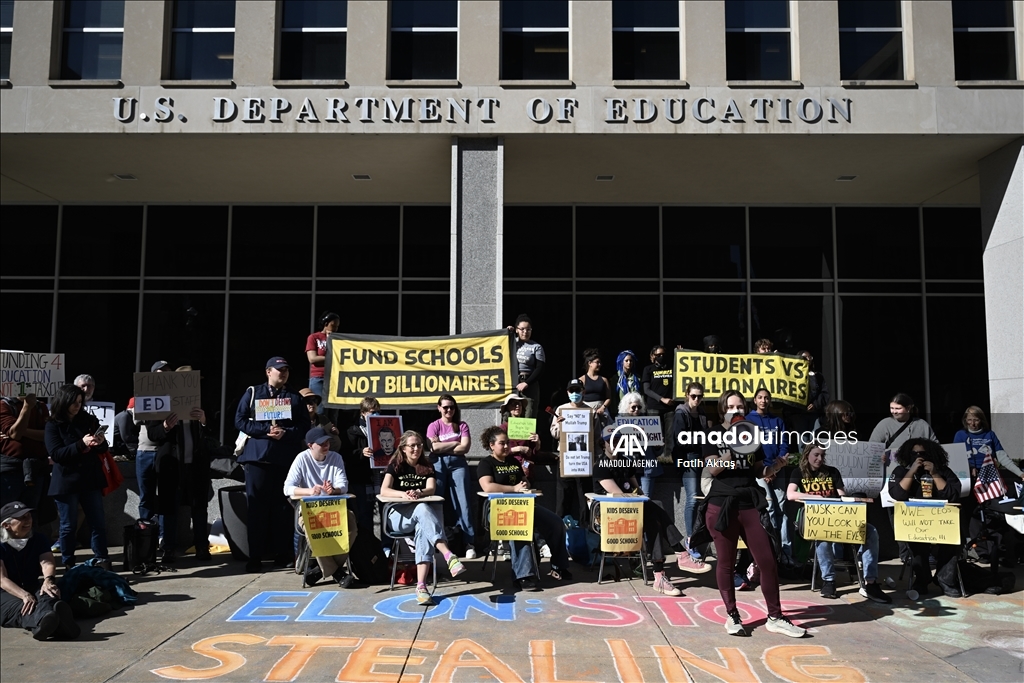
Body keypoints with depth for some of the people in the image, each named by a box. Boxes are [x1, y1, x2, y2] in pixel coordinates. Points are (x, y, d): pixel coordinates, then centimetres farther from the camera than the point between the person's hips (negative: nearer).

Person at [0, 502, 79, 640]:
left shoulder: (39, 540, 11)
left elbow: (47, 563, -7)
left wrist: (49, 580, -33)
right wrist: (25, 596, -33)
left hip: (33, 588, 3)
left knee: (47, 596, -34)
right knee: (20, 607, -38)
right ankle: (42, 622, -75)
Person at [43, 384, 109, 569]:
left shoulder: (89, 420, 6)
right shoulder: (53, 425, -3)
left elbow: (103, 448, 11)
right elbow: (55, 454, -14)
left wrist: (100, 443, -13)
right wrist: (81, 444, -25)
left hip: (90, 479, 3)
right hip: (66, 481, -3)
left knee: (99, 523, 5)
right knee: (69, 525, 7)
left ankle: (102, 560, 14)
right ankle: (68, 564, 19)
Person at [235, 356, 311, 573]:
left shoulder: (295, 397, 13)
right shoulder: (253, 393, 9)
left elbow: (304, 426, 6)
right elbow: (240, 420, 1)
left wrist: (286, 433, -12)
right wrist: (266, 430, -11)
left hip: (286, 458, 1)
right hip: (258, 456, -1)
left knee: (283, 507, 4)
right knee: (256, 507, 0)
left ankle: (283, 554, 11)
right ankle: (254, 557, 5)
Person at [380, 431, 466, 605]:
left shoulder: (427, 467, 10)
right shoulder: (395, 466, 3)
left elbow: (431, 489, -7)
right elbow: (384, 490, -13)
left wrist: (418, 493, -31)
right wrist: (403, 494, -32)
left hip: (423, 512, 3)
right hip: (399, 516, -2)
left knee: (423, 527, -35)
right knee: (423, 508, -36)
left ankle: (421, 585, -46)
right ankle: (449, 557, -53)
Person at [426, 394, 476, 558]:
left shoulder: (462, 425, 12)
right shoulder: (434, 426, 9)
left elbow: (465, 447, -2)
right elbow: (434, 447, -7)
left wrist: (443, 448, -5)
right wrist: (455, 443, -2)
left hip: (458, 464, 0)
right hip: (438, 464, 0)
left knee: (463, 501, -6)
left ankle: (470, 542, -6)